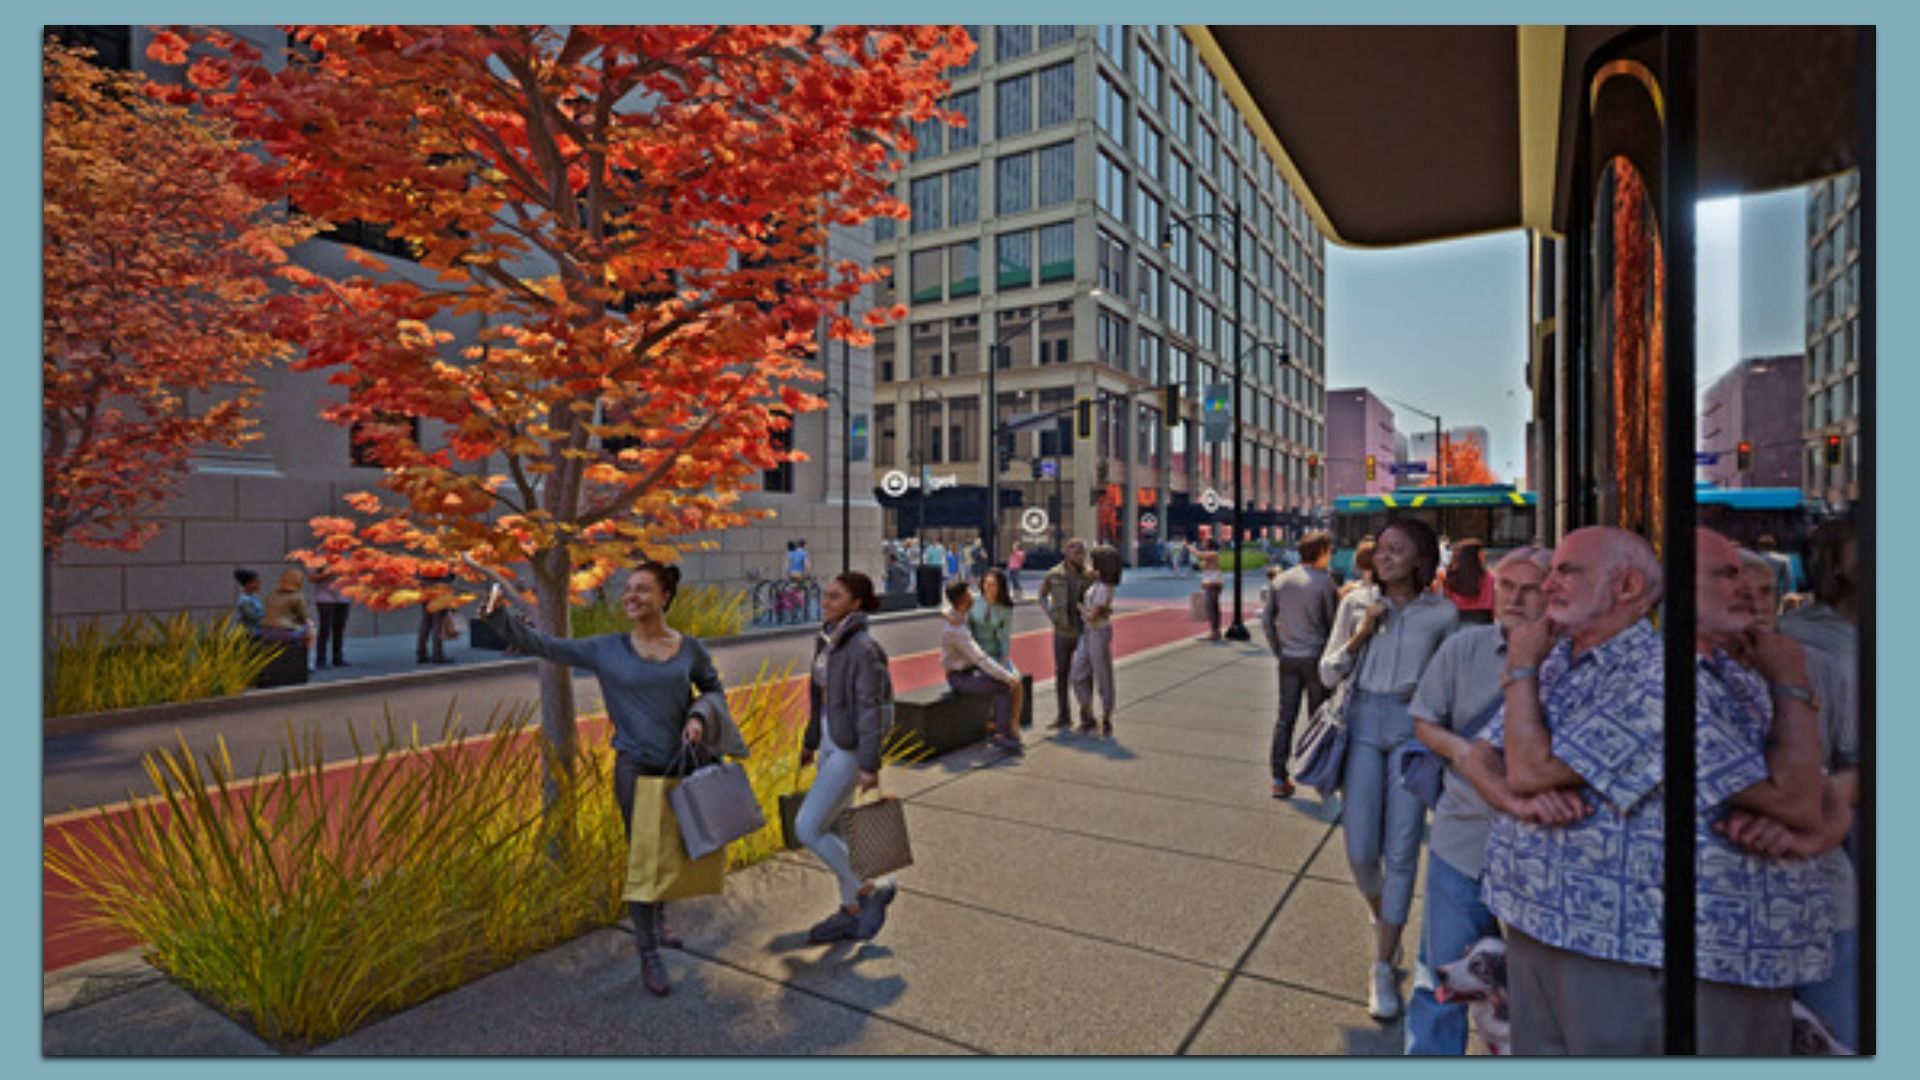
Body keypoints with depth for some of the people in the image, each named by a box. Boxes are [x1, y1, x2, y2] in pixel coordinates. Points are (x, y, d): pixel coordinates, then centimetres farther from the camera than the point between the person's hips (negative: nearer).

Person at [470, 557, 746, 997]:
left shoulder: (689, 648, -4)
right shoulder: (606, 649, -6)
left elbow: (714, 689, 9)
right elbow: (543, 645, -5)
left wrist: (700, 717, -10)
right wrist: (498, 614, -16)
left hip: (682, 767, 2)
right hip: (635, 768, -2)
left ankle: (657, 921, 47)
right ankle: (649, 955, 20)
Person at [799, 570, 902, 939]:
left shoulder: (862, 648, -20)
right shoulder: (827, 640, 6)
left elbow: (870, 708, -21)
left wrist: (869, 766, -20)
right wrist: (810, 741, 20)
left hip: (850, 749, -9)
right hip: (831, 743, 9)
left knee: (808, 828, -5)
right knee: (832, 830, 15)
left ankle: (869, 891, 11)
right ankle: (851, 911, 30)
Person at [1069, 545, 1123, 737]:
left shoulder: (1104, 589, -21)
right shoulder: (1096, 584, 6)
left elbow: (1092, 616, -20)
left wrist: (1080, 607, -5)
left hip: (1099, 633, -9)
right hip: (1087, 633, 9)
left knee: (1103, 677, 3)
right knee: (1079, 675, 10)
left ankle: (1107, 720, 16)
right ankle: (1088, 718, 19)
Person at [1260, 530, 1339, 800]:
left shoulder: (1280, 580, 5)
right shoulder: (1324, 581, -11)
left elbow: (1266, 619, 7)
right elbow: (1333, 622, -6)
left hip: (1288, 658, 4)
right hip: (1316, 658, -4)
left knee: (1285, 718, 8)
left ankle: (1279, 778, 10)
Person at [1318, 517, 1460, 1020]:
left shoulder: (1442, 613, 0)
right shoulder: (1358, 605, 2)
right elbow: (1328, 674, 3)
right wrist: (1360, 633, -10)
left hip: (1415, 729, -1)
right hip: (1362, 727, 1)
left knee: (1401, 852, 1)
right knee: (1360, 851, 2)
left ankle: (1383, 968, 14)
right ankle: (1381, 918, 36)